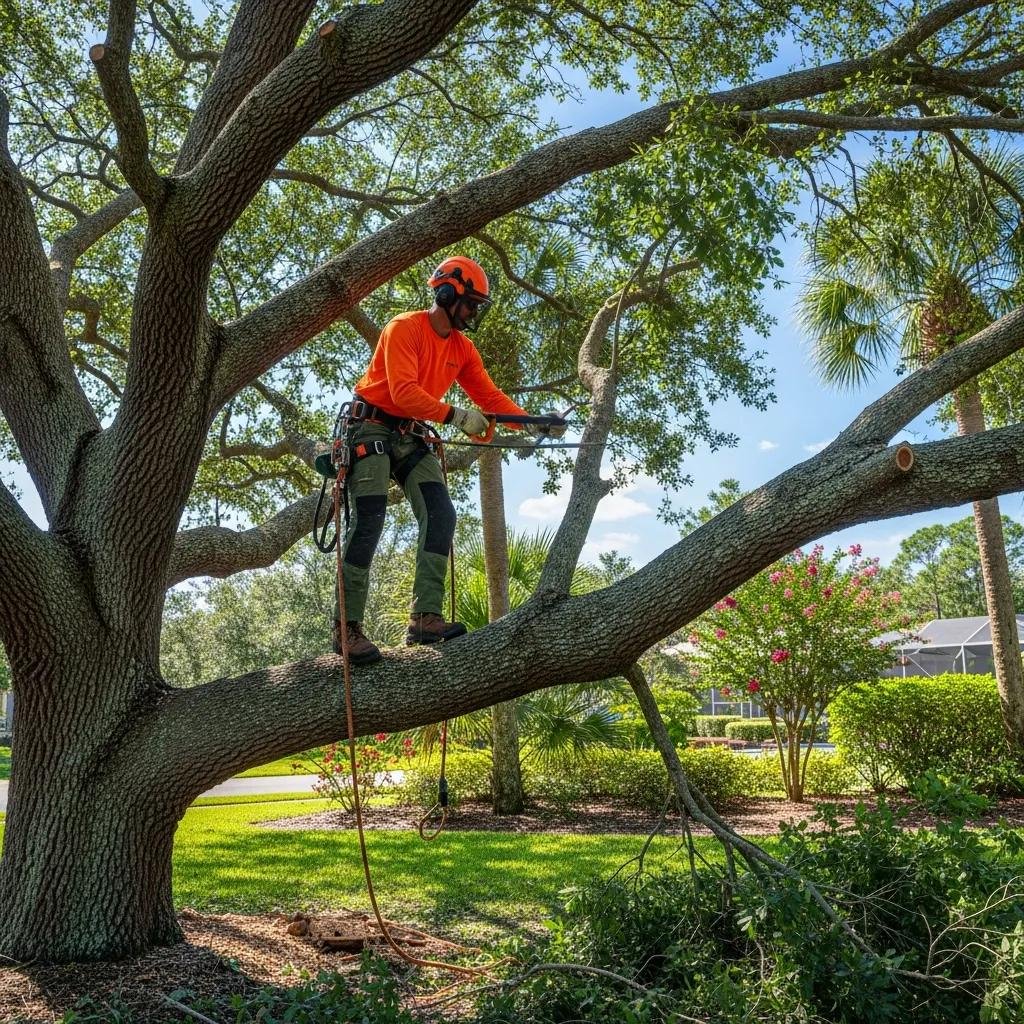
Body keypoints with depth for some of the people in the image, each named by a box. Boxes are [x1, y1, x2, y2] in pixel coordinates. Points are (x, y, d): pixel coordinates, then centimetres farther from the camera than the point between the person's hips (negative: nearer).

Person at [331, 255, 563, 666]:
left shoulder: (463, 348, 8)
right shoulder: (405, 329, -15)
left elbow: (489, 395, 7)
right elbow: (404, 392, -26)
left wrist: (530, 423, -7)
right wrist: (456, 416, -32)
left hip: (411, 437, 7)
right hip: (372, 427, -7)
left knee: (441, 515, -12)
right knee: (368, 523, -14)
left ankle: (425, 618, -15)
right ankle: (346, 629, -11)